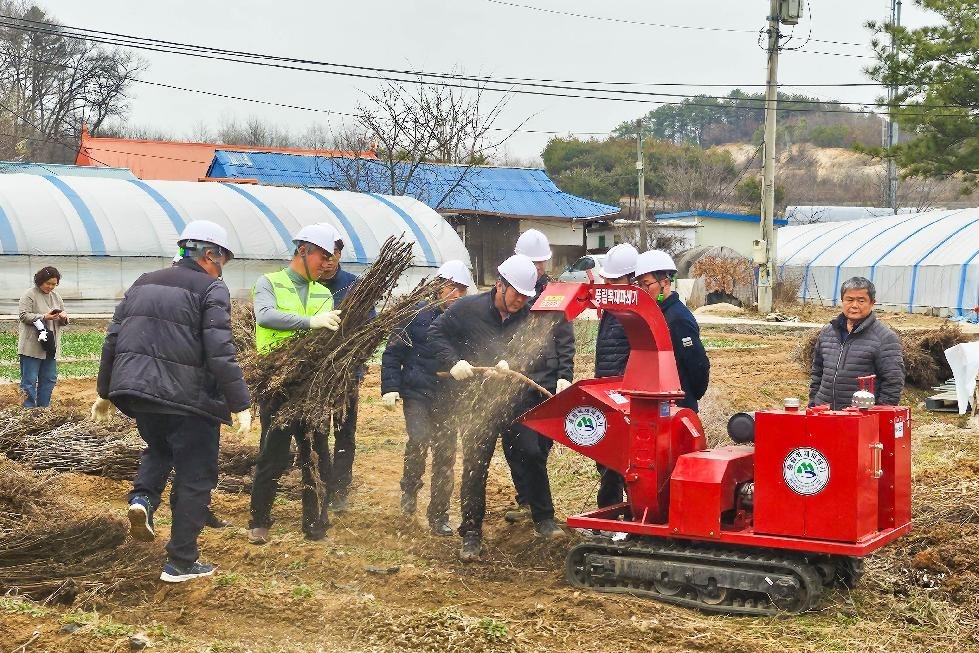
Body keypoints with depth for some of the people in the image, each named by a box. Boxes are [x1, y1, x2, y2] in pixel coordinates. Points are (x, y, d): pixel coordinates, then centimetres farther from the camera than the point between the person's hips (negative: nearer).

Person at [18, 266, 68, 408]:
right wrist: (44, 317, -23)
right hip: (32, 347, -7)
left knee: (49, 379, 10)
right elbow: (24, 315, -14)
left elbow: (63, 321, 19)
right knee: (30, 380, -3)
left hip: (50, 347, 7)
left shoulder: (56, 296, 15)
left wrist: (63, 317, -4)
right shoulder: (30, 295, -6)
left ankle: (43, 408, 19)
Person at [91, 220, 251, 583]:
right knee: (194, 478, 7)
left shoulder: (145, 283, 14)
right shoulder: (211, 289, -5)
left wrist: (105, 392, 24)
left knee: (159, 448, 32)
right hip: (187, 399, -6)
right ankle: (181, 563, 11)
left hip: (135, 390, 6)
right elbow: (220, 353, -15)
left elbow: (113, 341, 16)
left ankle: (143, 497, 5)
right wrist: (240, 404, -12)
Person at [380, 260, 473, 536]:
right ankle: (410, 489, 7)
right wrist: (390, 388, -7)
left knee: (445, 456, 3)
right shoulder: (418, 314, -2)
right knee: (419, 440, -21)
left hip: (449, 399, 2)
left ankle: (439, 516, 16)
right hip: (417, 392, -2)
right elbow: (392, 352, 1)